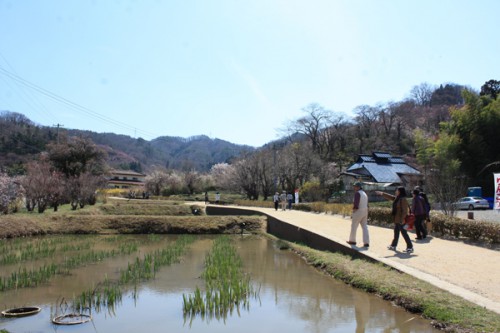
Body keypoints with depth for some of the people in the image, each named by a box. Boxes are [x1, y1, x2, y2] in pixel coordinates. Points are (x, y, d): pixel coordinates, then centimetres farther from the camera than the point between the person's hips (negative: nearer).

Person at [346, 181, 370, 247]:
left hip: (358, 212, -8)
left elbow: (356, 203, -23)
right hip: (365, 212, 8)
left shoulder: (357, 193, -13)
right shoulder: (364, 194, 16)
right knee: (365, 227, 5)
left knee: (354, 226, 7)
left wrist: (354, 209, -10)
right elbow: (366, 205, 17)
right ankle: (366, 242, -2)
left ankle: (352, 240, 18)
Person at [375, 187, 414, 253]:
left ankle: (410, 247, 1)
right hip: (397, 220, 10)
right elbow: (389, 197, 23)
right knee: (396, 233, 17)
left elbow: (404, 210, -21)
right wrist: (382, 193, 24)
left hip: (401, 220, -10)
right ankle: (393, 245, 28)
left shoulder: (403, 199, -18)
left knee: (404, 233, -6)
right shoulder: (396, 198, 10)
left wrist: (402, 219, -24)